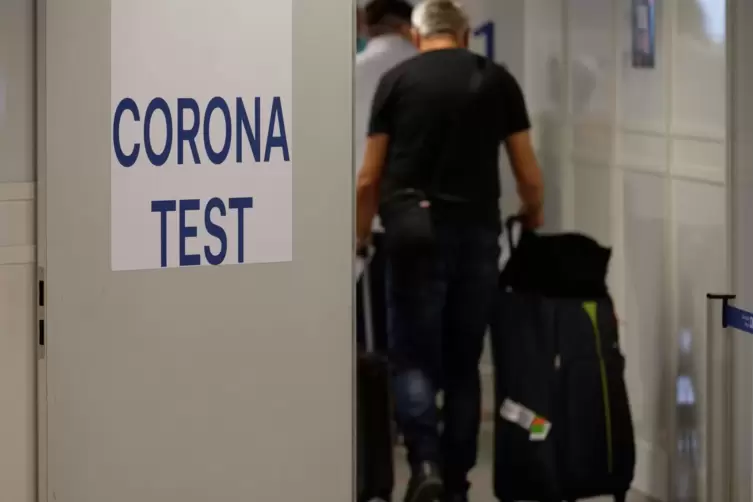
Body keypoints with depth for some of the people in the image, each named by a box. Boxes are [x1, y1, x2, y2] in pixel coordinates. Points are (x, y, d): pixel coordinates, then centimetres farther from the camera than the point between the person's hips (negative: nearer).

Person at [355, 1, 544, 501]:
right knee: (463, 362, 12)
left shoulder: (397, 79, 5)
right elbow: (530, 178, 8)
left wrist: (360, 241, 16)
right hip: (477, 231, 2)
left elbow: (369, 180, 5)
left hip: (415, 228, -1)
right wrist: (535, 232, 24)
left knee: (414, 357, 4)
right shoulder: (498, 80, 8)